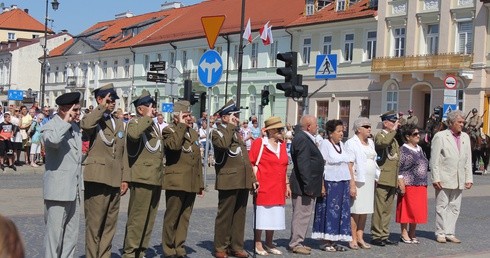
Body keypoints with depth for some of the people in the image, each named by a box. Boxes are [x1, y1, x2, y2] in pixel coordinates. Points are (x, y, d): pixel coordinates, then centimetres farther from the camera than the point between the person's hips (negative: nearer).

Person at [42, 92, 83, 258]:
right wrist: (66, 122, -22)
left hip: (74, 190, 8)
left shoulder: (75, 127, 15)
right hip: (58, 190, -8)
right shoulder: (50, 126, -9)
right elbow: (53, 140, -35)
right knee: (55, 234, -4)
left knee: (71, 236, 12)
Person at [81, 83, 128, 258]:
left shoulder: (119, 123, 18)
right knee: (94, 224, -2)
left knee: (110, 225, 11)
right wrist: (102, 108, -19)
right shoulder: (93, 120, -3)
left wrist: (124, 179, 14)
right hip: (97, 178, -7)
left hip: (115, 181, 7)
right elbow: (85, 125, -30)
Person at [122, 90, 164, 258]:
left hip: (155, 179, 8)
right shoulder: (135, 122, -7)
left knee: (148, 219, 12)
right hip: (141, 179, -8)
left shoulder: (153, 126, 19)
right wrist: (148, 117, -22)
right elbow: (134, 134, -32)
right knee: (137, 219, -7)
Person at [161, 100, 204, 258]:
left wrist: (200, 183, 18)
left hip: (191, 184, 7)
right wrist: (181, 125, -16)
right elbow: (174, 145, -26)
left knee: (185, 217, 9)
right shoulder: (169, 130, -2)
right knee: (172, 218, 0)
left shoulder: (193, 133, 20)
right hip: (176, 182, -7)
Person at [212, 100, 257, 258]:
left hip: (243, 182, 8)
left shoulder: (237, 133, 22)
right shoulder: (217, 132, -3)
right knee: (225, 215, -2)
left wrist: (252, 178, 17)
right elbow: (223, 144, -27)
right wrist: (230, 126, -16)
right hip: (228, 181, -7)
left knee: (240, 215, 10)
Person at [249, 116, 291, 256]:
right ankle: (258, 244, 9)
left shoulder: (282, 145, 14)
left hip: (278, 189, 7)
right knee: (261, 216, -1)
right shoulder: (259, 143, -6)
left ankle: (269, 243, 22)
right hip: (264, 187, -6)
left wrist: (287, 184, 17)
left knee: (274, 217, 11)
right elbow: (252, 164, -7)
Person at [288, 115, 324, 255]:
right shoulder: (302, 139, -17)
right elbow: (303, 164, -23)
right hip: (303, 185, -11)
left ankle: (297, 242, 22)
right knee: (301, 214, -6)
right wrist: (307, 185, -23)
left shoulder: (306, 138, 17)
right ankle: (295, 244, 0)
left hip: (307, 185, 11)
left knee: (304, 214, 15)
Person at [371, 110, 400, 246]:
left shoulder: (394, 139, 22)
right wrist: (393, 130, -20)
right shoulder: (380, 136, -5)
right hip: (382, 179, -8)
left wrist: (398, 179, 23)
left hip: (392, 180, 8)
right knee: (379, 208, -6)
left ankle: (384, 236, 15)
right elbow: (383, 142, -33)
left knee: (388, 209, 10)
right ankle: (376, 236, -2)